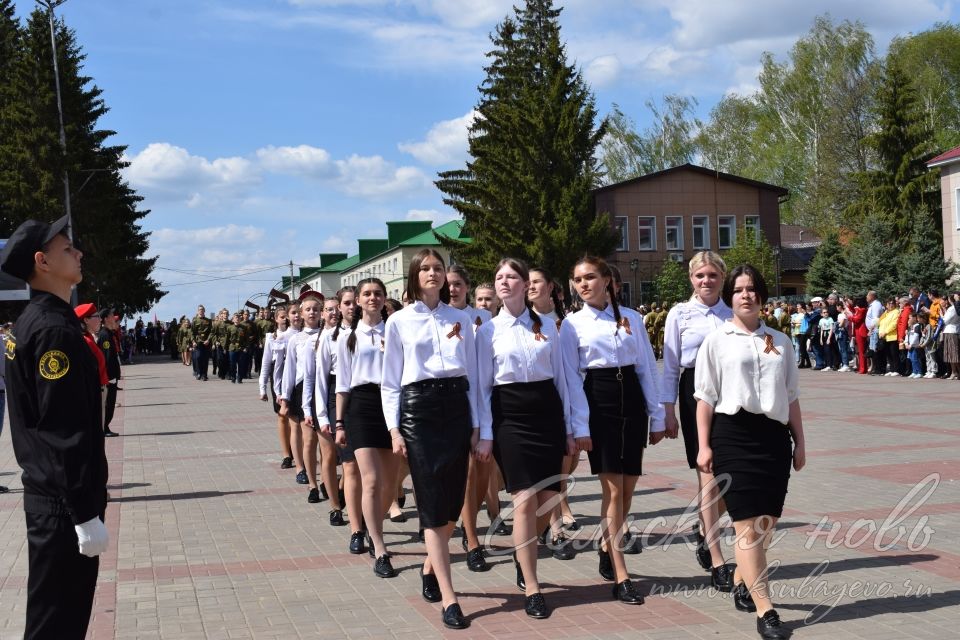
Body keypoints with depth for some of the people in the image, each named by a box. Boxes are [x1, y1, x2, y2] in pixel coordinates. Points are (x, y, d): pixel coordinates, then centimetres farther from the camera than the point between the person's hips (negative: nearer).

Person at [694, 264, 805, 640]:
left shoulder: (780, 342, 13)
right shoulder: (717, 341, 3)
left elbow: (791, 396, 16)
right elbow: (705, 397, 1)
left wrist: (799, 442, 14)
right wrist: (704, 446, -4)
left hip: (774, 435, 4)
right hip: (733, 433, -4)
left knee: (767, 522, 7)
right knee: (748, 523, -6)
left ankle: (741, 584, 30)